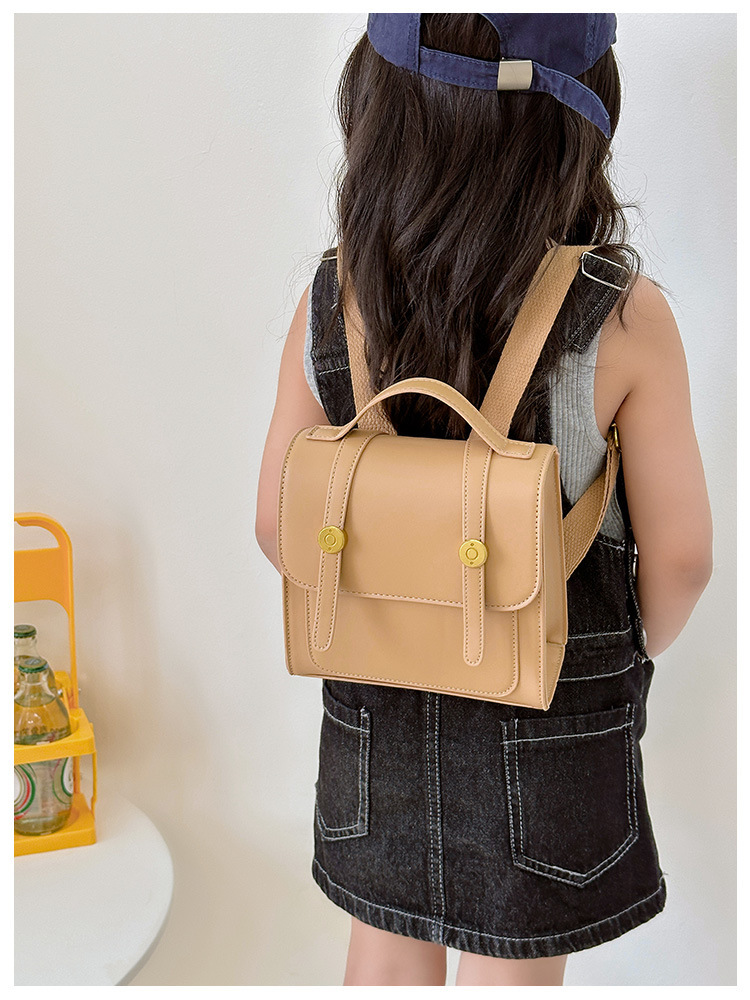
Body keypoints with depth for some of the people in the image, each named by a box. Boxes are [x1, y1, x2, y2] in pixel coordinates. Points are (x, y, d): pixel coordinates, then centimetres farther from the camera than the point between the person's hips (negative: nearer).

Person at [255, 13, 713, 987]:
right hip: (549, 709, -2)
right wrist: (635, 649, 7)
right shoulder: (623, 316, -20)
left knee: (389, 944, 25)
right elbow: (679, 553, -14)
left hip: (378, 698, 3)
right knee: (513, 967, 20)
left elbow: (279, 525, -6)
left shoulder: (330, 300, -12)